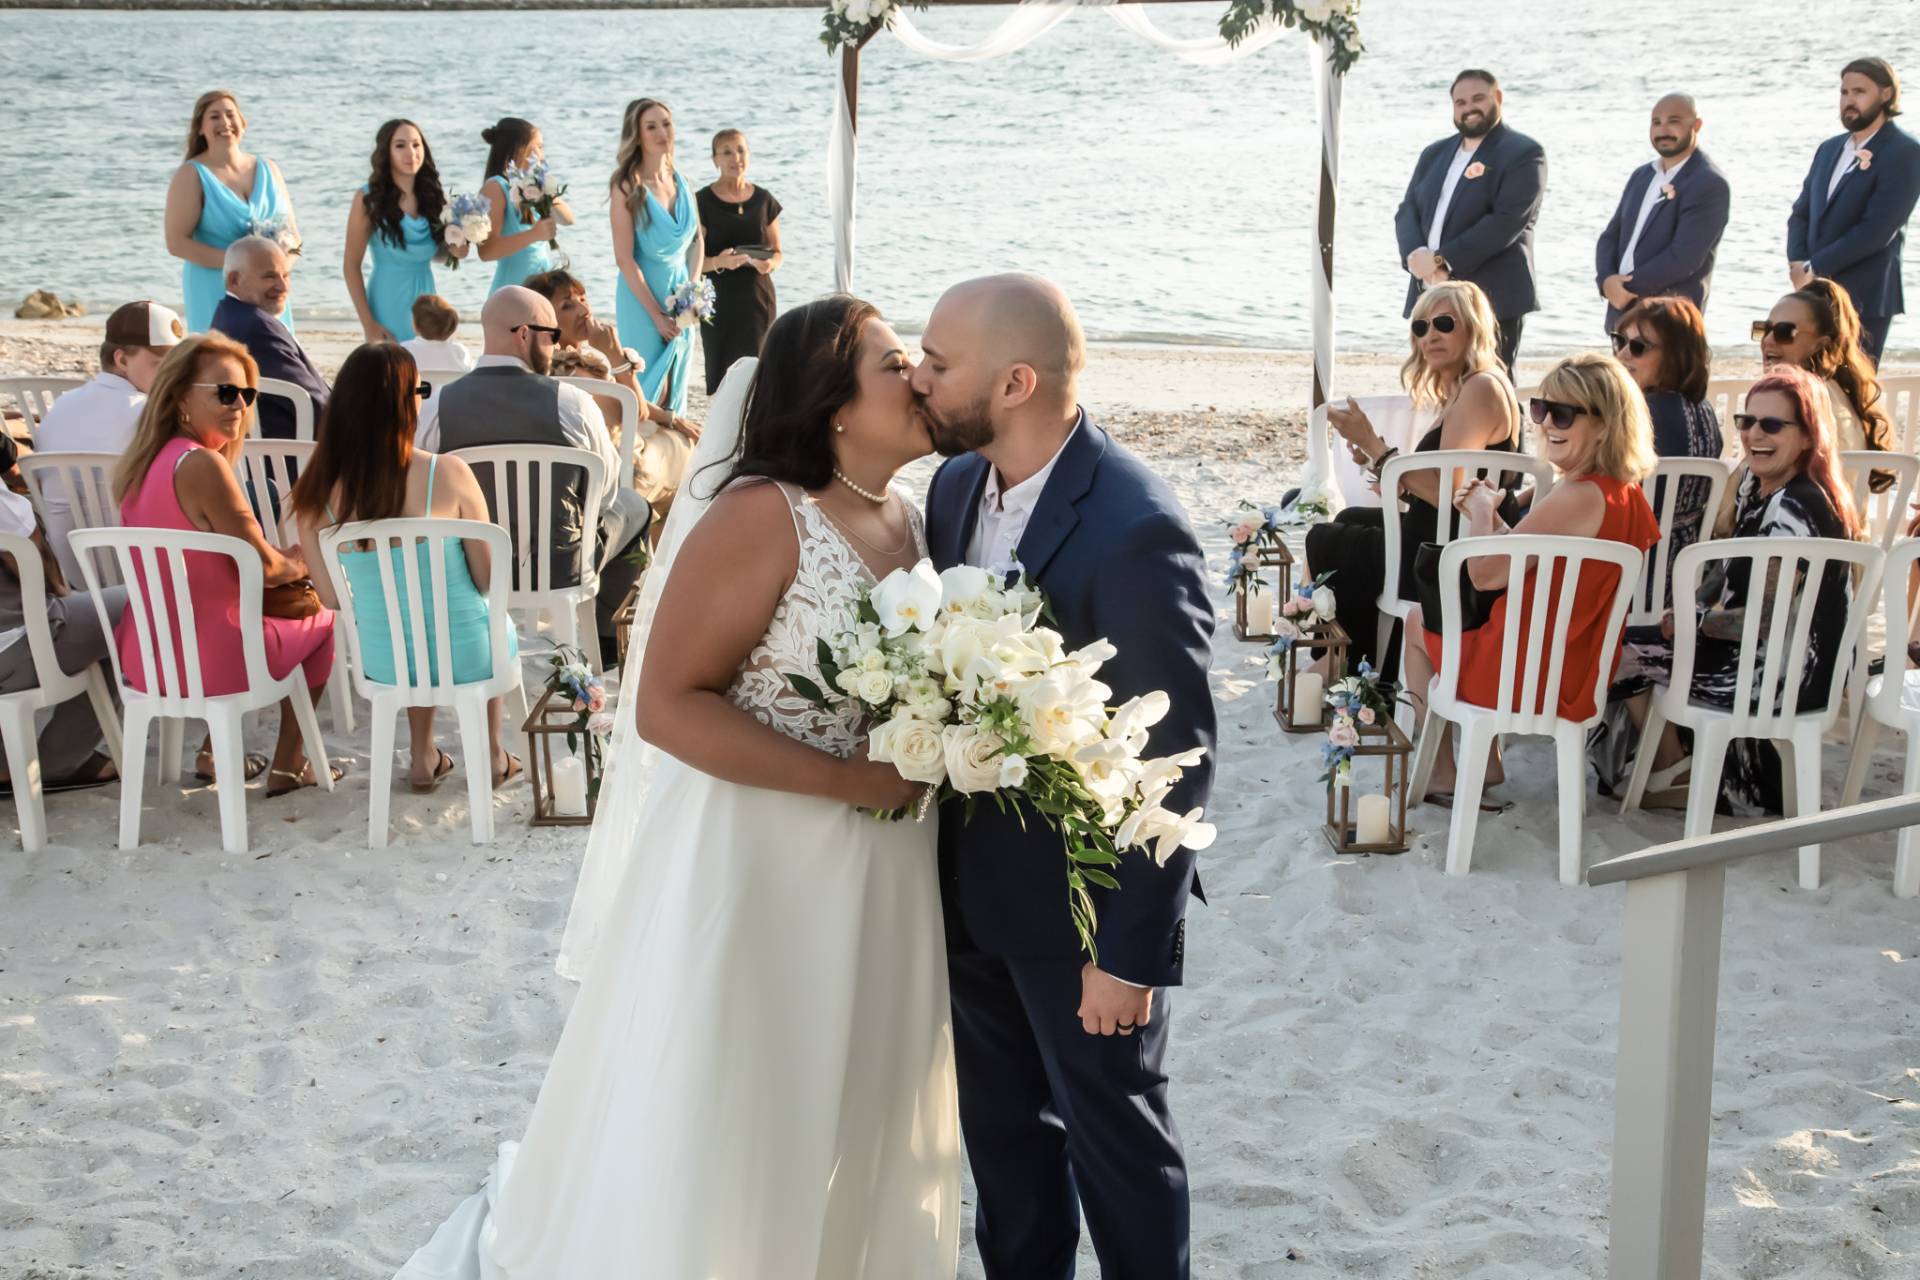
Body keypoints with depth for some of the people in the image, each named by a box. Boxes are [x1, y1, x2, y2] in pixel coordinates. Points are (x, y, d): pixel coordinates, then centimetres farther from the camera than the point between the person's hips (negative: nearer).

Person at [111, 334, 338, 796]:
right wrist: (302, 566, 5)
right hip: (207, 661, -8)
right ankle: (288, 766, 26)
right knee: (319, 617, 21)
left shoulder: (145, 461, 5)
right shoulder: (202, 465, -22)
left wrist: (283, 563, 11)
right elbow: (264, 567, -16)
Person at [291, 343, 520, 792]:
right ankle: (492, 755, 47)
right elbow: (489, 577, -13)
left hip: (382, 662, 3)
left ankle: (424, 758, 45)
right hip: (465, 654, -2)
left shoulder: (319, 489, -13)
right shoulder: (448, 474, -23)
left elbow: (331, 598, -3)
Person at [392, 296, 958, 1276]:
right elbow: (664, 705, -22)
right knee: (698, 1137, 7)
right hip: (754, 867, -7)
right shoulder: (762, 515, -18)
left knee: (841, 1130, 20)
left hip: (878, 881, 7)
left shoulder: (907, 519, 5)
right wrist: (846, 780, -23)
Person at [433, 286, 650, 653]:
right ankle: (603, 635, 34)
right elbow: (607, 492, -5)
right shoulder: (573, 403, -17)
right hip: (562, 569, -3)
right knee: (634, 509, 25)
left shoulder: (437, 405, -12)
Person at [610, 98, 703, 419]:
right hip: (643, 297, -6)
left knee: (675, 390, 10)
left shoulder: (680, 181, 6)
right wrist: (657, 314, -16)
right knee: (651, 392, -3)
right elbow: (625, 259, -15)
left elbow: (696, 240, 13)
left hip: (681, 294, 6)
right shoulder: (627, 187, -12)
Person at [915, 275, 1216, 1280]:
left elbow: (1174, 761, -22)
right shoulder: (956, 486, -2)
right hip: (972, 885, 7)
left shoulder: (1136, 533, -25)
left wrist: (1131, 950, -19)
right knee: (1000, 1122, 22)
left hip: (1084, 905, -7)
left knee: (1114, 1136, 12)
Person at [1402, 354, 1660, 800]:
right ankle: (1486, 758, 33)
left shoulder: (1578, 498, -27)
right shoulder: (1628, 496, 2)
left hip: (1530, 677, -9)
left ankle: (1442, 775, 23)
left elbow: (1484, 573, -21)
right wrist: (1490, 517, 3)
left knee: (1418, 620, 19)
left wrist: (1481, 510, -4)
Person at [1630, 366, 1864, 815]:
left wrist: (1693, 623, -10)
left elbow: (1766, 621, -24)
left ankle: (1670, 773, 18)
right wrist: (1686, 610, -1)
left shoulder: (1795, 509, -25)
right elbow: (1730, 569, 15)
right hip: (1763, 657, 9)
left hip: (1785, 674, -9)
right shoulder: (1756, 485, 4)